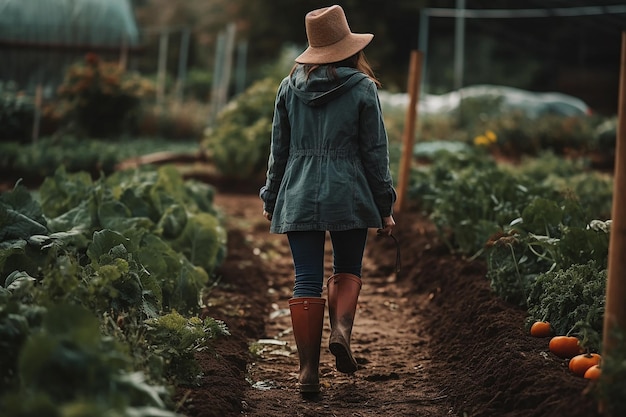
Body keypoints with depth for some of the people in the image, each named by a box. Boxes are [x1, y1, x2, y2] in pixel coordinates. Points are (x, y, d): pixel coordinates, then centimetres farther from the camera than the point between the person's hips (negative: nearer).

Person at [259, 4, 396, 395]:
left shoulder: (290, 86, 5)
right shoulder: (363, 88, -3)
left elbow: (279, 149, 10)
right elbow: (375, 152, -1)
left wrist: (271, 199, 19)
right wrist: (385, 206, 5)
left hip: (299, 198, 2)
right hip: (349, 198, -2)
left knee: (307, 281, 3)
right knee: (347, 271, 17)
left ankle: (308, 370, 2)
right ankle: (341, 329, -10)